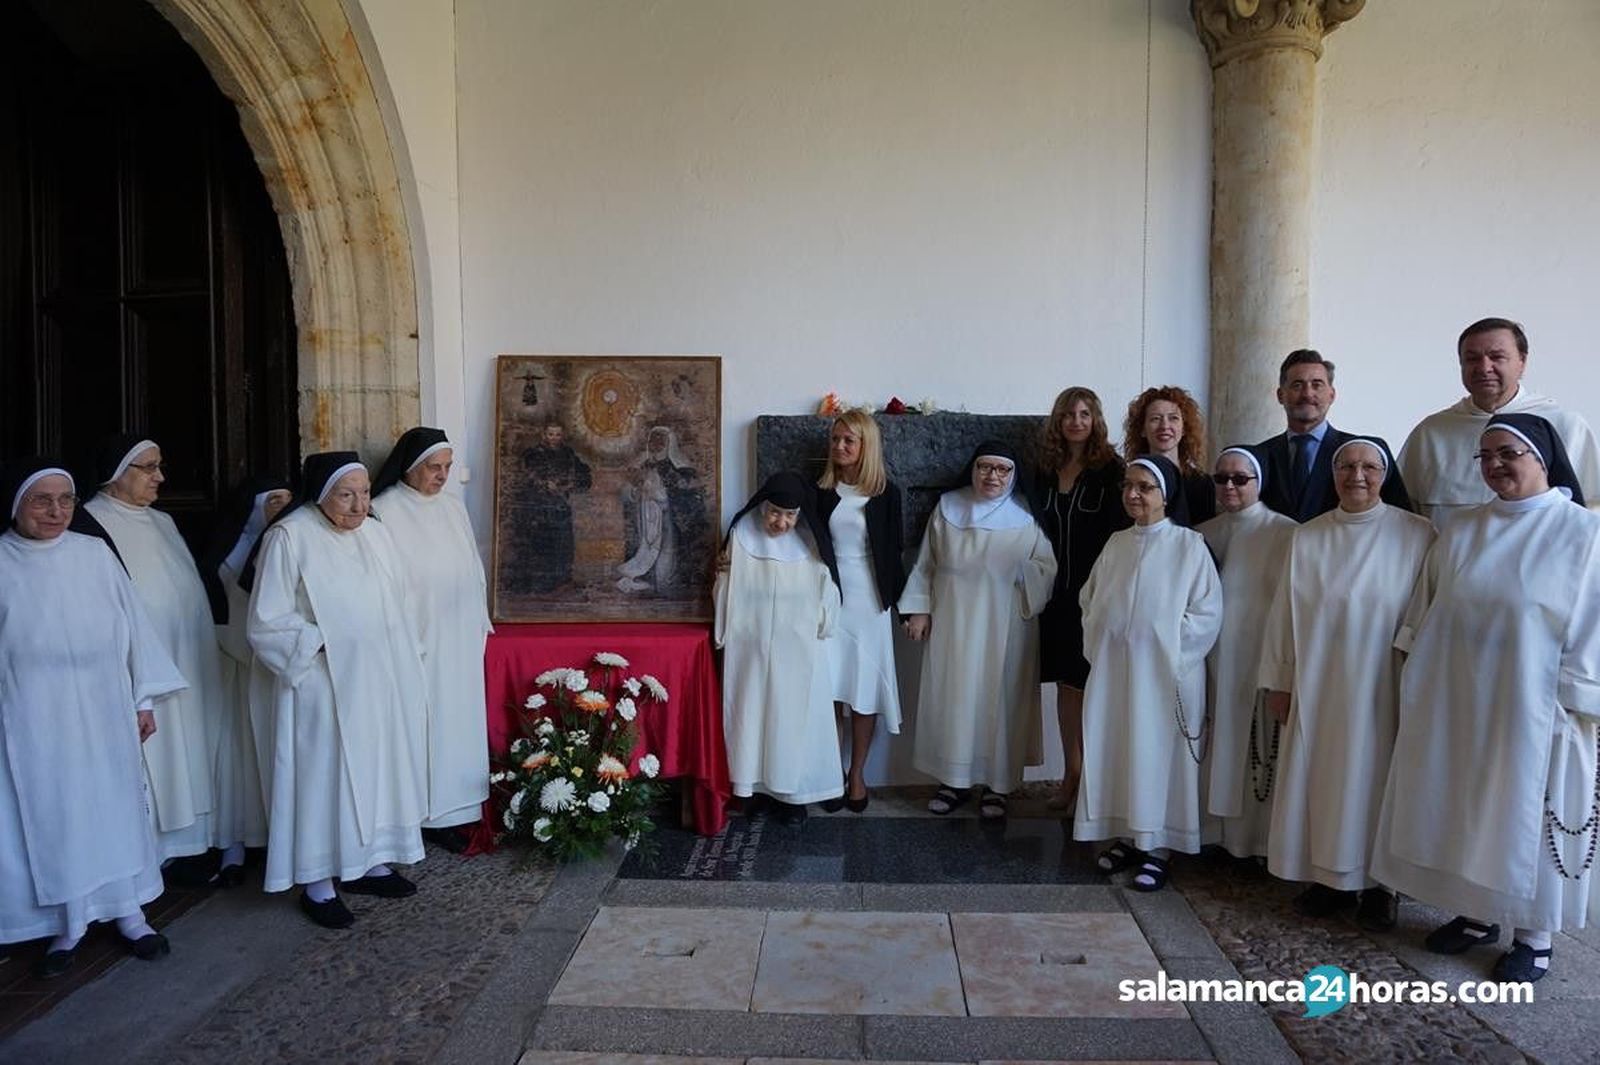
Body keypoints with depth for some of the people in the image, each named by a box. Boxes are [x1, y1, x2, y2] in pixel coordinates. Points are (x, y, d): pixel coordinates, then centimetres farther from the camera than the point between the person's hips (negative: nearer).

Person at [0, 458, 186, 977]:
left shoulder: (94, 554, -2)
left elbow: (132, 625, 3)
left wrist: (145, 698, 4)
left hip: (103, 711, 2)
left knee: (114, 806, 12)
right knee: (50, 815, 9)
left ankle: (128, 912, 28)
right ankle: (68, 925, 26)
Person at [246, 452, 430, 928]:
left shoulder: (376, 533, 6)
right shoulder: (290, 538, -12)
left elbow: (401, 603, 13)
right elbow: (268, 622, -12)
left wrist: (406, 663, 5)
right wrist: (325, 644, -16)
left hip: (380, 685, 6)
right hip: (325, 688, -6)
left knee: (377, 766, 14)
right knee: (324, 775, 3)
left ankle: (369, 861, 30)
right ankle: (317, 883, 17)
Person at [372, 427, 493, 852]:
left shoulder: (452, 507, 10)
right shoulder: (384, 511, -9)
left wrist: (479, 622, 13)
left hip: (460, 640, 6)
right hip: (417, 641, -6)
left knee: (458, 720, 10)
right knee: (423, 724, -1)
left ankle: (454, 809, 20)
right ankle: (430, 814, 10)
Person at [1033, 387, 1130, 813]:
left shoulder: (1110, 470, -5)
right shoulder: (1046, 470, 10)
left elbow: (1120, 531, -7)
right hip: (1056, 593, 5)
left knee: (1088, 685, 0)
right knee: (1065, 683, 10)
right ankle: (1071, 775, 20)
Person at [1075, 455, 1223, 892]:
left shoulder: (1189, 545, -6)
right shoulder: (1116, 543, 9)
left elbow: (1207, 612, -8)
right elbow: (1090, 599, 15)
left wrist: (1171, 648, -10)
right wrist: (1097, 641, 3)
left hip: (1164, 672, -5)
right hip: (1113, 669, 5)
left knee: (1158, 754, 2)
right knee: (1115, 750, 10)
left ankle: (1158, 847, 13)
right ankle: (1126, 835, 24)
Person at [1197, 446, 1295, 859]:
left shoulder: (1285, 533, -7)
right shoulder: (1204, 535, 8)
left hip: (1264, 656, -4)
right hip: (1217, 658, 5)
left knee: (1263, 744, 1)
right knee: (1226, 744, 11)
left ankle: (1266, 840, 16)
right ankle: (1233, 836, 23)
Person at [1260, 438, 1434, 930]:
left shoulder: (1416, 535, -4)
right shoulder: (1307, 537, 4)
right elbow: (1284, 612, 6)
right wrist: (1279, 682, 5)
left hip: (1382, 690, -2)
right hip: (1317, 688, 3)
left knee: (1375, 781, 7)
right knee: (1320, 779, 8)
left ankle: (1378, 885, 23)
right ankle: (1329, 878, 23)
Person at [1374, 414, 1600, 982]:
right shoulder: (1460, 533, 5)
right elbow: (1425, 616, 10)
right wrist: (1418, 684, 9)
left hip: (1533, 711, -4)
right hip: (1457, 706, 4)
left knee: (1527, 815, 7)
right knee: (1465, 812, 12)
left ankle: (1534, 934, 23)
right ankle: (1479, 914, 29)